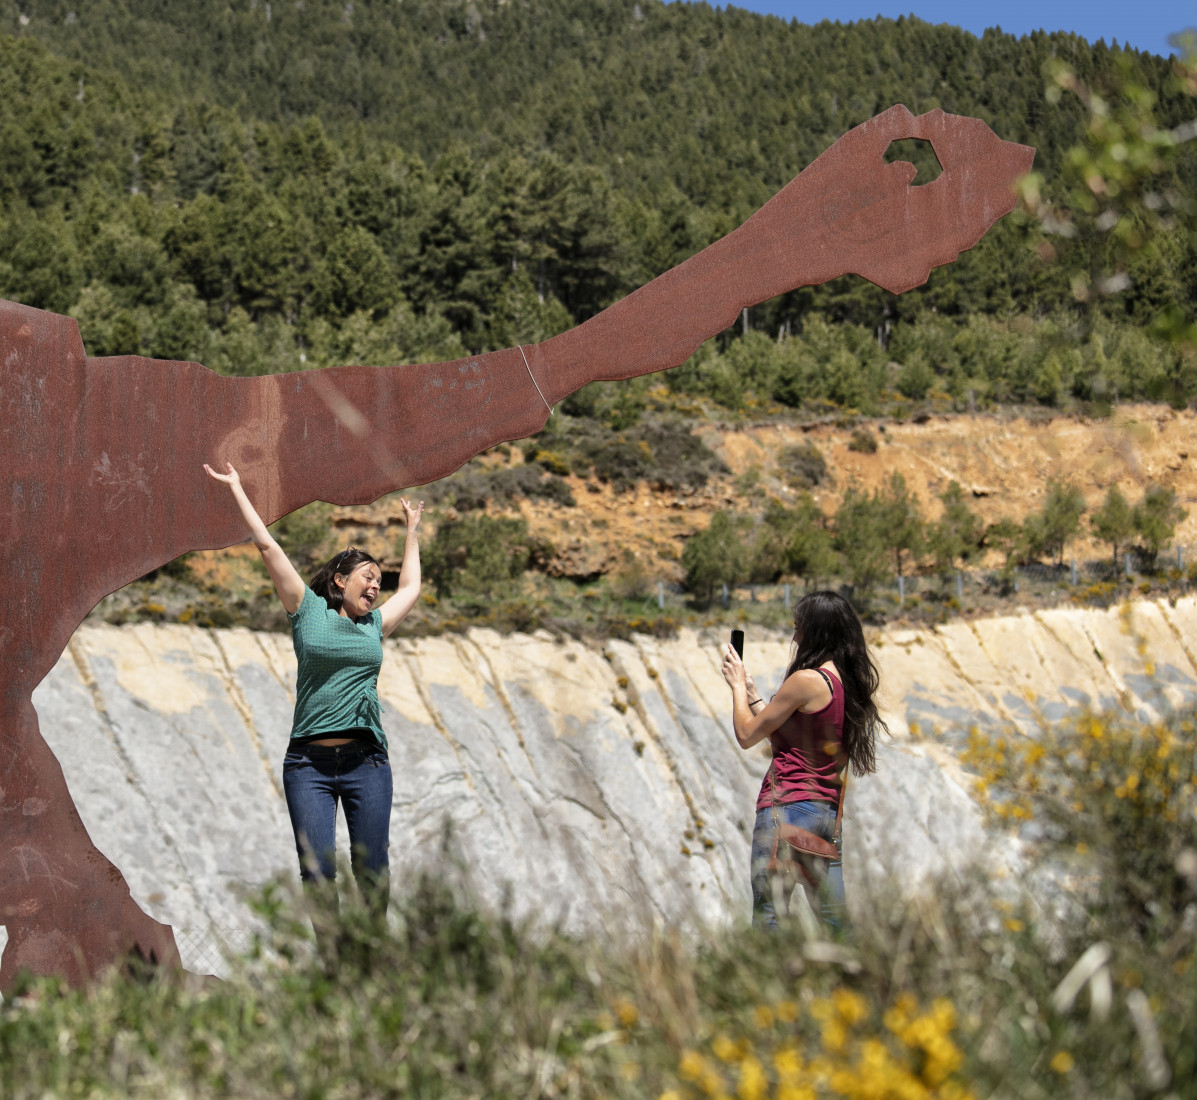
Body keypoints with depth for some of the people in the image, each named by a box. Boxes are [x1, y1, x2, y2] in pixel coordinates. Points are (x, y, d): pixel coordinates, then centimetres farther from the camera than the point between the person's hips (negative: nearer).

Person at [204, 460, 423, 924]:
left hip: (366, 762, 3)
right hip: (310, 763, -3)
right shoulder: (308, 610, 7)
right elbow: (267, 545, 9)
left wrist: (412, 531, 46)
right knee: (317, 872, -8)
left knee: (372, 870, 0)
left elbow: (410, 587, 35)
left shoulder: (375, 625, 16)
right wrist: (236, 488, 12)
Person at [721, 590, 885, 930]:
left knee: (766, 918, -6)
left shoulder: (806, 680, -12)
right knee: (836, 925, 9)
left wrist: (738, 684, 10)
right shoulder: (847, 683, 12)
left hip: (788, 805, -9)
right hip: (828, 810, 9)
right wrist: (751, 692, 27)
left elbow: (747, 735, -4)